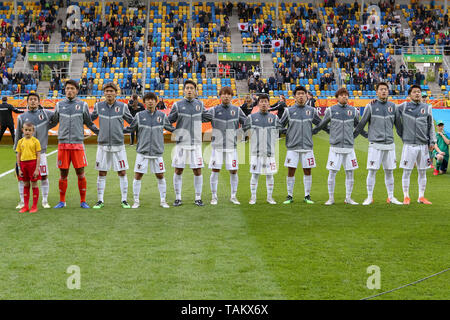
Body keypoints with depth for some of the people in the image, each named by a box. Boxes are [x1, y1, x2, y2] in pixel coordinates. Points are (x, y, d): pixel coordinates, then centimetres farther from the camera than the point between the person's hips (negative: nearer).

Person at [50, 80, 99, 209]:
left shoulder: (83, 105, 6)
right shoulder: (59, 105, 10)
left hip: (78, 143, -1)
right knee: (63, 173, 5)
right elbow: (53, 121, 20)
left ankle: (83, 201, 8)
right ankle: (62, 201, 16)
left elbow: (89, 123, 12)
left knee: (80, 173, -2)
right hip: (63, 143, 1)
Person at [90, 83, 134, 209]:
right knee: (102, 174, 4)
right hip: (103, 145, 1)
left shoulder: (122, 106, 1)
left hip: (118, 145, -1)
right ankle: (100, 201, 13)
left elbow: (133, 122, 11)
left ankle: (124, 200, 10)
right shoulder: (98, 106, 5)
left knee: (122, 173, 1)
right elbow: (89, 119, 20)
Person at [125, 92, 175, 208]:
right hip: (142, 152, -1)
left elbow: (171, 128, 16)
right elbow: (130, 128, 11)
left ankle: (163, 200, 18)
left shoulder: (162, 116, 5)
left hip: (157, 152, 1)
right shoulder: (139, 115, 2)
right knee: (138, 176, -1)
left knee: (160, 176, 5)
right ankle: (136, 201, 12)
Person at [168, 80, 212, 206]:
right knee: (178, 171, 1)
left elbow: (206, 117, 24)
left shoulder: (199, 104, 8)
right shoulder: (177, 105, 1)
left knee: (197, 171, 1)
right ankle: (178, 198, 11)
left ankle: (198, 198, 11)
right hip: (181, 142, -2)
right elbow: (169, 121, 6)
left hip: (196, 143, 2)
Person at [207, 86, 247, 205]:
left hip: (231, 146, 1)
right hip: (217, 146, -1)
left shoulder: (237, 110, 7)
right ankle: (214, 196, 8)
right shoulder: (214, 110, 4)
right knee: (215, 171, -2)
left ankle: (233, 196, 15)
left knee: (233, 171, 2)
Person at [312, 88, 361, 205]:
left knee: (350, 173, 4)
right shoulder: (331, 110, 2)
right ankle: (331, 198, 9)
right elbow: (321, 125, 10)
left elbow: (358, 126, 22)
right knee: (332, 172, -1)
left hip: (349, 147, 2)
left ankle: (348, 198, 15)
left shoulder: (353, 110, 8)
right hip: (335, 146, -2)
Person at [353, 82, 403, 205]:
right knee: (372, 171, -5)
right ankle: (369, 197, 3)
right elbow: (361, 124, 5)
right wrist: (350, 137, 5)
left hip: (390, 144, 3)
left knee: (389, 171, 7)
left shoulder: (392, 106, 9)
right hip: (375, 144, -3)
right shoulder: (371, 106, 0)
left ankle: (391, 197, 15)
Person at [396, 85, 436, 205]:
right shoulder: (403, 107, 3)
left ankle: (421, 197, 15)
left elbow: (431, 126, 11)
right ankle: (406, 197, 7)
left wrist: (432, 141, 6)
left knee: (422, 172, 7)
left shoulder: (427, 108, 9)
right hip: (409, 144, -2)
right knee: (407, 171, -2)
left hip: (423, 145, 2)